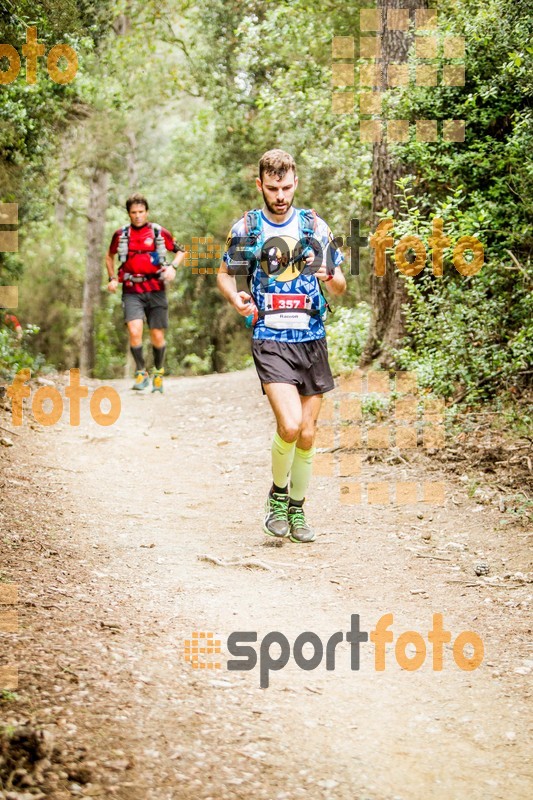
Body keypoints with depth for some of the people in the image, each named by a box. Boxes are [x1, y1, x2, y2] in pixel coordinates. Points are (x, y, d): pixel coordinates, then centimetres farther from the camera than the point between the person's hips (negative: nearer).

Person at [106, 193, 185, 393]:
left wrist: (173, 267, -7)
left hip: (155, 290, 0)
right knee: (134, 332, -19)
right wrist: (112, 278, 10)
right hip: (132, 292, 0)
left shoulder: (159, 233, 2)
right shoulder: (121, 235, 5)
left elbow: (181, 251, 11)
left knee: (157, 336, 4)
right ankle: (141, 374, -4)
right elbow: (109, 256, 23)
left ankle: (158, 372, 29)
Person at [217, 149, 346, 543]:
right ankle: (277, 494, 5)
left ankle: (297, 508, 26)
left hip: (313, 339, 3)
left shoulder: (315, 226, 5)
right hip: (271, 339, -3)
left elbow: (340, 286, 10)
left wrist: (330, 277, -14)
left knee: (307, 434, 7)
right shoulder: (246, 229, 2)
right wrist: (236, 297, -8)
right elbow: (225, 273, 14)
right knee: (289, 424, -20)